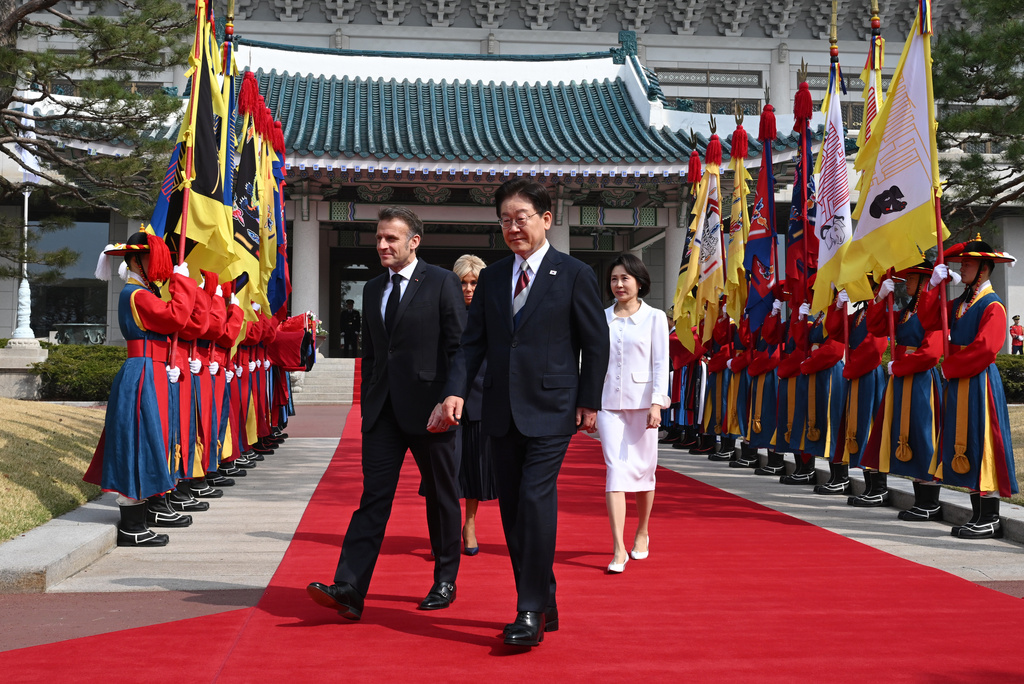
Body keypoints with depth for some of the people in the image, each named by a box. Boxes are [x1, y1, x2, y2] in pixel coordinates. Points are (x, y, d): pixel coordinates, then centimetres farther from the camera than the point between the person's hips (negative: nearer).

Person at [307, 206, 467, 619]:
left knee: (441, 497, 8)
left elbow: (459, 346, -5)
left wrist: (452, 400, -10)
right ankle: (348, 589, -9)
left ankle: (445, 582, 22)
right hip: (383, 410, 5)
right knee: (373, 497, -3)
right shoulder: (373, 289, 14)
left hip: (429, 406, -4)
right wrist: (368, 401, 11)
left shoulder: (442, 283, -3)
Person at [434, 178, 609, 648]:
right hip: (502, 411, 5)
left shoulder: (575, 275, -1)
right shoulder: (491, 278, 11)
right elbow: (473, 342, 9)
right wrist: (457, 392, -5)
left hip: (551, 408, -5)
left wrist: (589, 401, -3)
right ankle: (544, 607, 19)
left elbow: (596, 344, 1)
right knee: (512, 509, 7)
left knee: (536, 498, -15)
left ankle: (531, 612, -5)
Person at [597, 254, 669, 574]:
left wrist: (656, 403, -11)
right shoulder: (601, 318, 10)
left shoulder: (655, 318, 2)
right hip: (608, 403, 1)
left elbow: (661, 363, -2)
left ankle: (642, 533, 30)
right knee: (616, 469, -8)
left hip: (641, 402, -1)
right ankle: (618, 549, -12)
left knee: (642, 470, 7)